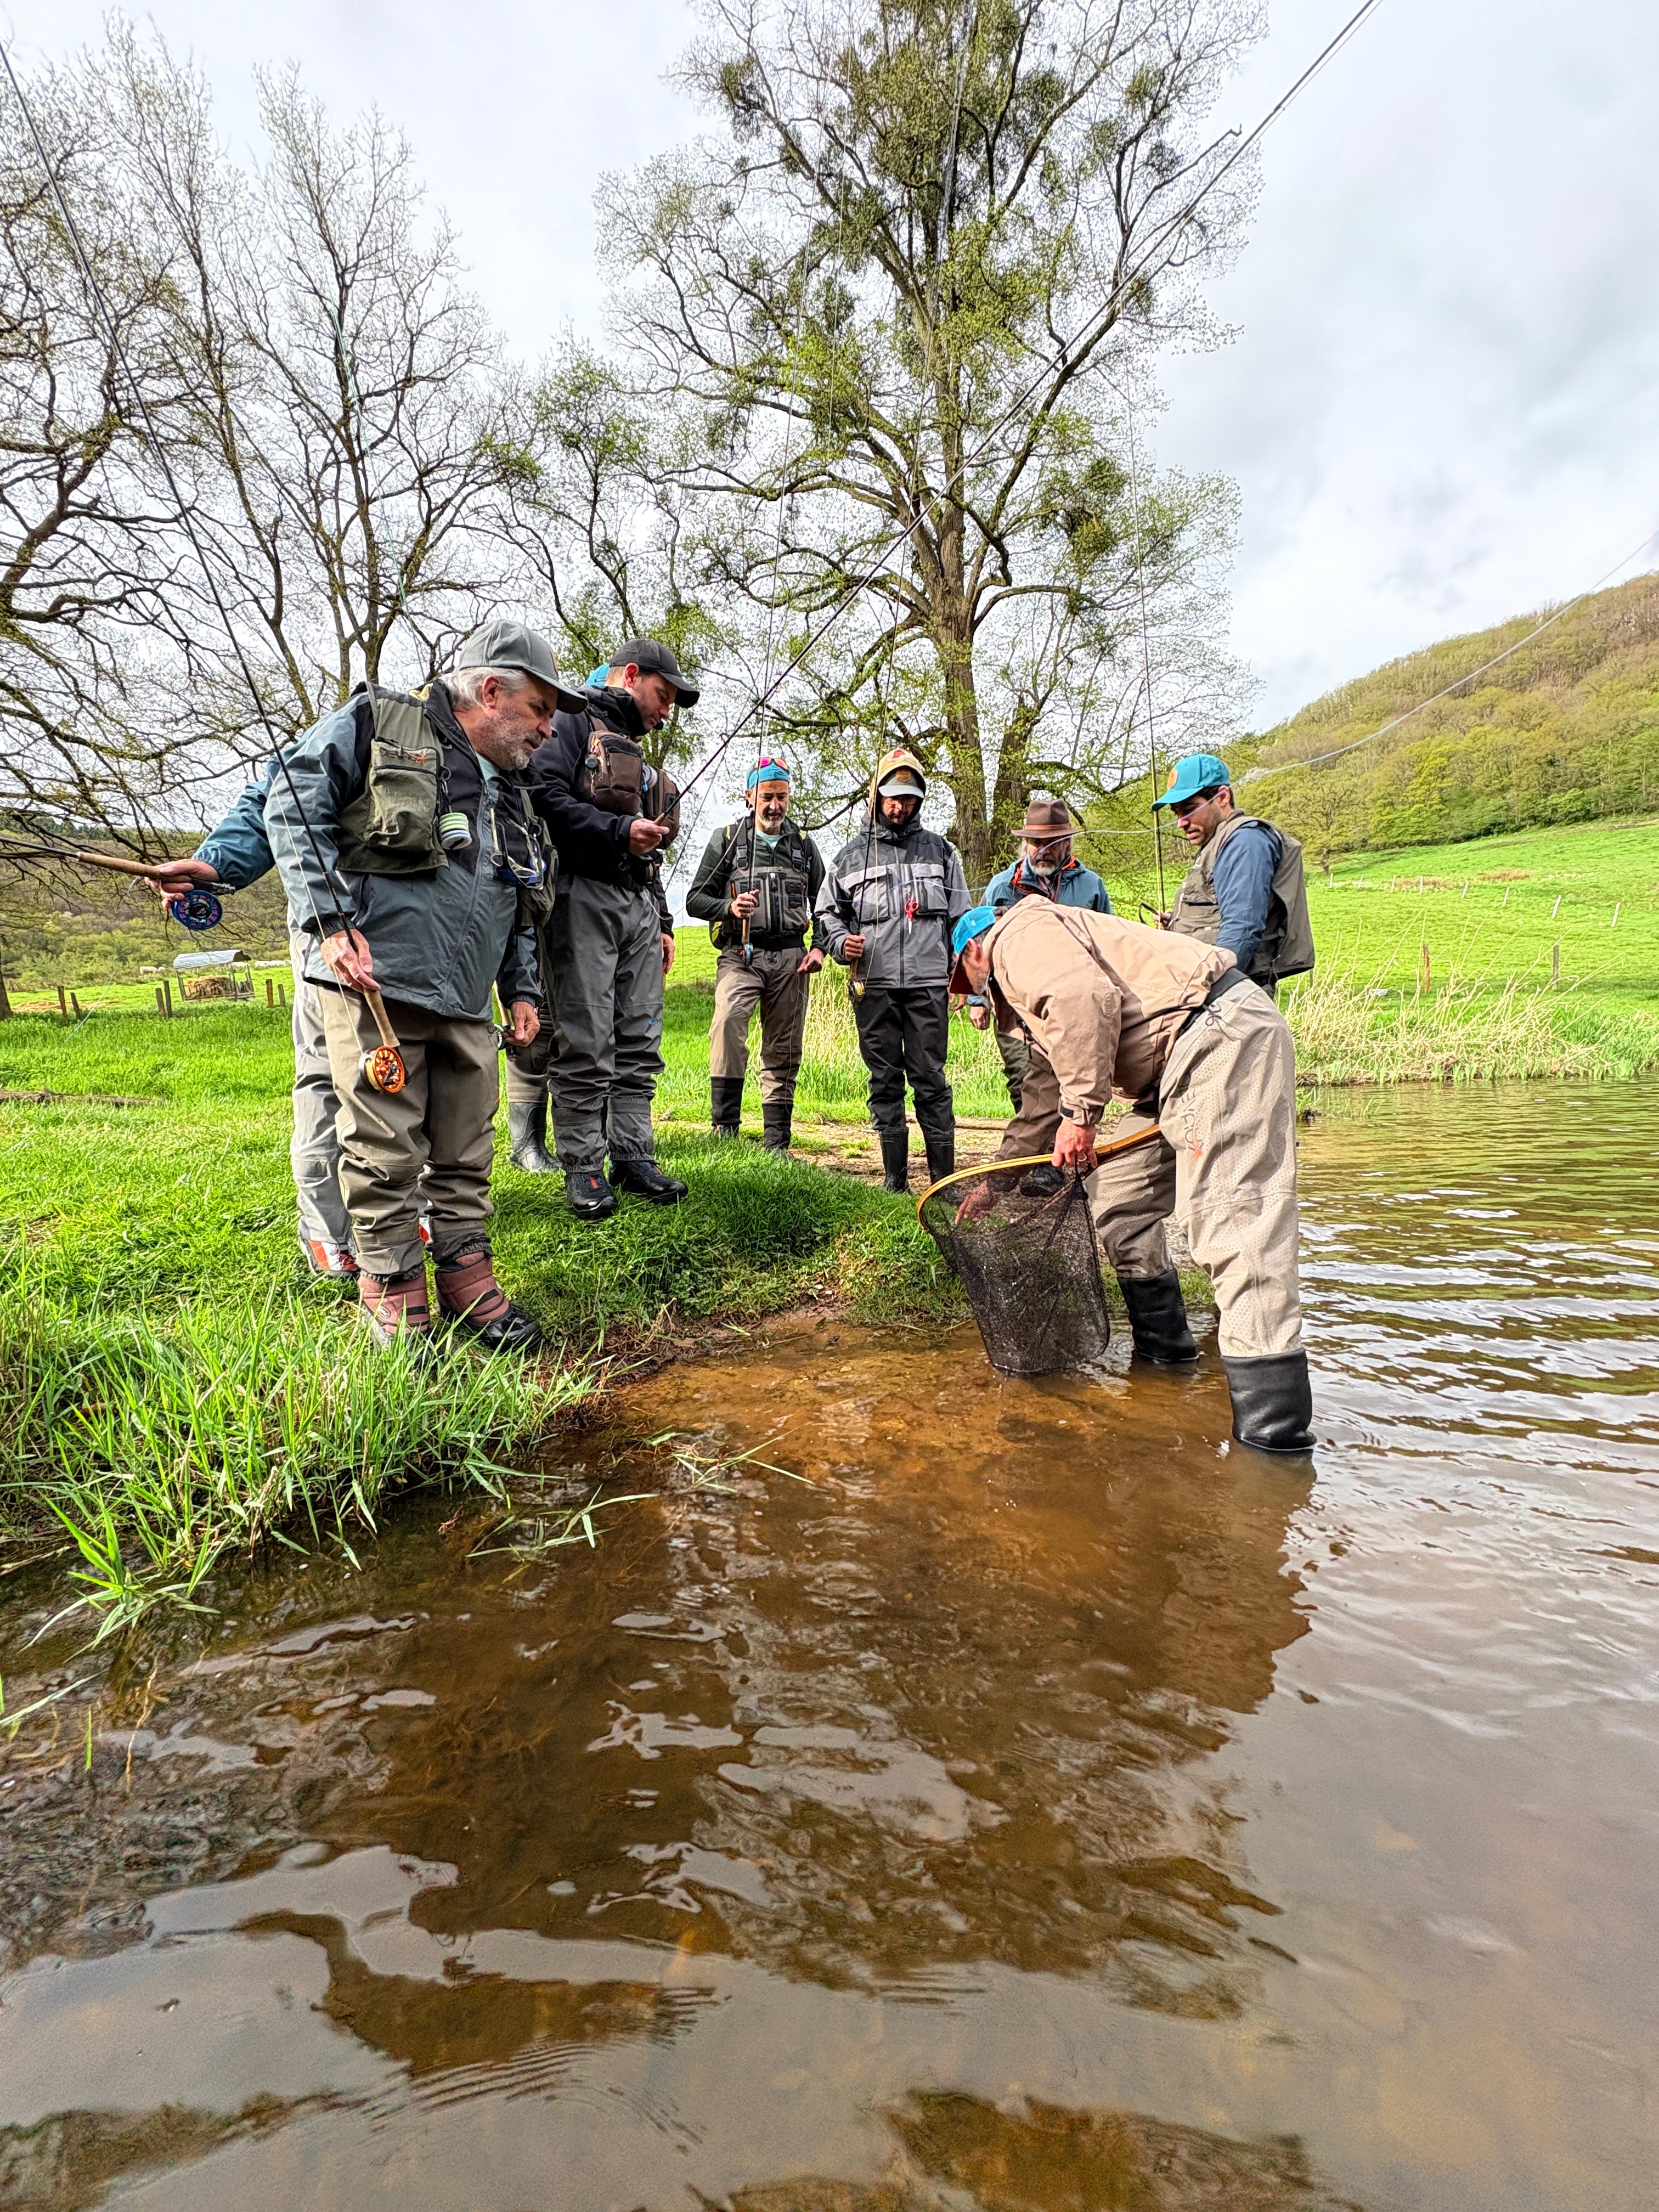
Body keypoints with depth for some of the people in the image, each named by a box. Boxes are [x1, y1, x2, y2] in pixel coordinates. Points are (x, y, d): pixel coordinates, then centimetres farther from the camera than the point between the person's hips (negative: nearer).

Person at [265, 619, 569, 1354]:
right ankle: (394, 1301, 11)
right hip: (374, 987, -6)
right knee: (385, 1152, -3)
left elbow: (523, 911, 28)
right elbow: (291, 808, -3)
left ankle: (469, 1285, 20)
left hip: (465, 1003, 6)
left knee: (465, 1155, 9)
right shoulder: (376, 725, 2)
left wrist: (523, 989, 18)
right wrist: (331, 922, -11)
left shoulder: (510, 792, 22)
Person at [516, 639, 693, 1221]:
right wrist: (620, 832, -16)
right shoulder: (573, 724, 3)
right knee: (585, 1043, -7)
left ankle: (634, 1157, 12)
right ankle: (583, 1168, -1)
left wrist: (663, 923, 24)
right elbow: (544, 796, -15)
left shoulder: (638, 755, 29)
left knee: (640, 1041, 5)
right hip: (585, 896, -8)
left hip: (639, 906, 8)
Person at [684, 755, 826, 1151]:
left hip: (790, 958, 3)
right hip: (740, 955, -3)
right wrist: (729, 907, -15)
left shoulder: (803, 844, 16)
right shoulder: (727, 840, 8)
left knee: (783, 1051, 3)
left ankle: (776, 1145, 10)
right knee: (728, 1022, -29)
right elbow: (696, 899, 5)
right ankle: (726, 1129, -26)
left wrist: (820, 949, 7)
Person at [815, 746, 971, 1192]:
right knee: (885, 1081, 4)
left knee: (930, 1080, -4)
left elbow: (961, 917, 15)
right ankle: (895, 1179, 12)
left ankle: (944, 1179, 2)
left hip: (928, 983, -1)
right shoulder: (852, 854, 13)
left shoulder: (940, 850, 14)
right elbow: (827, 912, 18)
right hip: (873, 986, 1)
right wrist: (841, 943, -3)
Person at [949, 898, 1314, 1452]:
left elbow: (1086, 995, -22)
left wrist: (1080, 1112, -18)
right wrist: (996, 1184, 44)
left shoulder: (1019, 935, 0)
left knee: (1231, 1223, -17)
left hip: (1221, 1033, -11)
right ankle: (1163, 1347, 27)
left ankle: (1274, 1432, -18)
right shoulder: (1025, 985, 31)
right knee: (1117, 1196, 18)